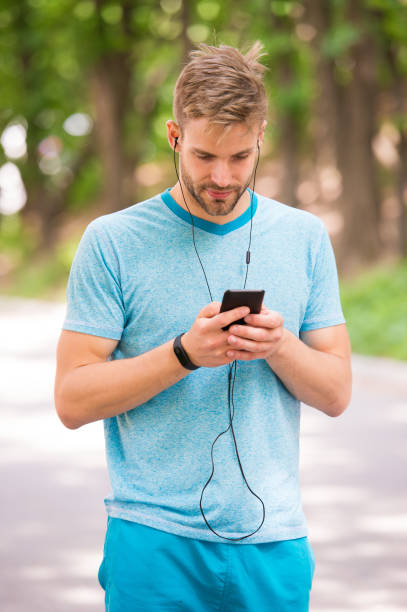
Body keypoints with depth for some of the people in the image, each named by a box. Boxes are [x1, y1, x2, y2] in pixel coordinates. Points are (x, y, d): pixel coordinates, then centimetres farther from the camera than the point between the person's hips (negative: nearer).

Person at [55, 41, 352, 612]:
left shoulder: (305, 237, 7)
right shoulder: (113, 242, -3)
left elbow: (336, 393, 7)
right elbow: (72, 399, -6)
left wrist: (279, 347, -13)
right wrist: (186, 354, -18)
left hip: (273, 542, 3)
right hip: (153, 542, -2)